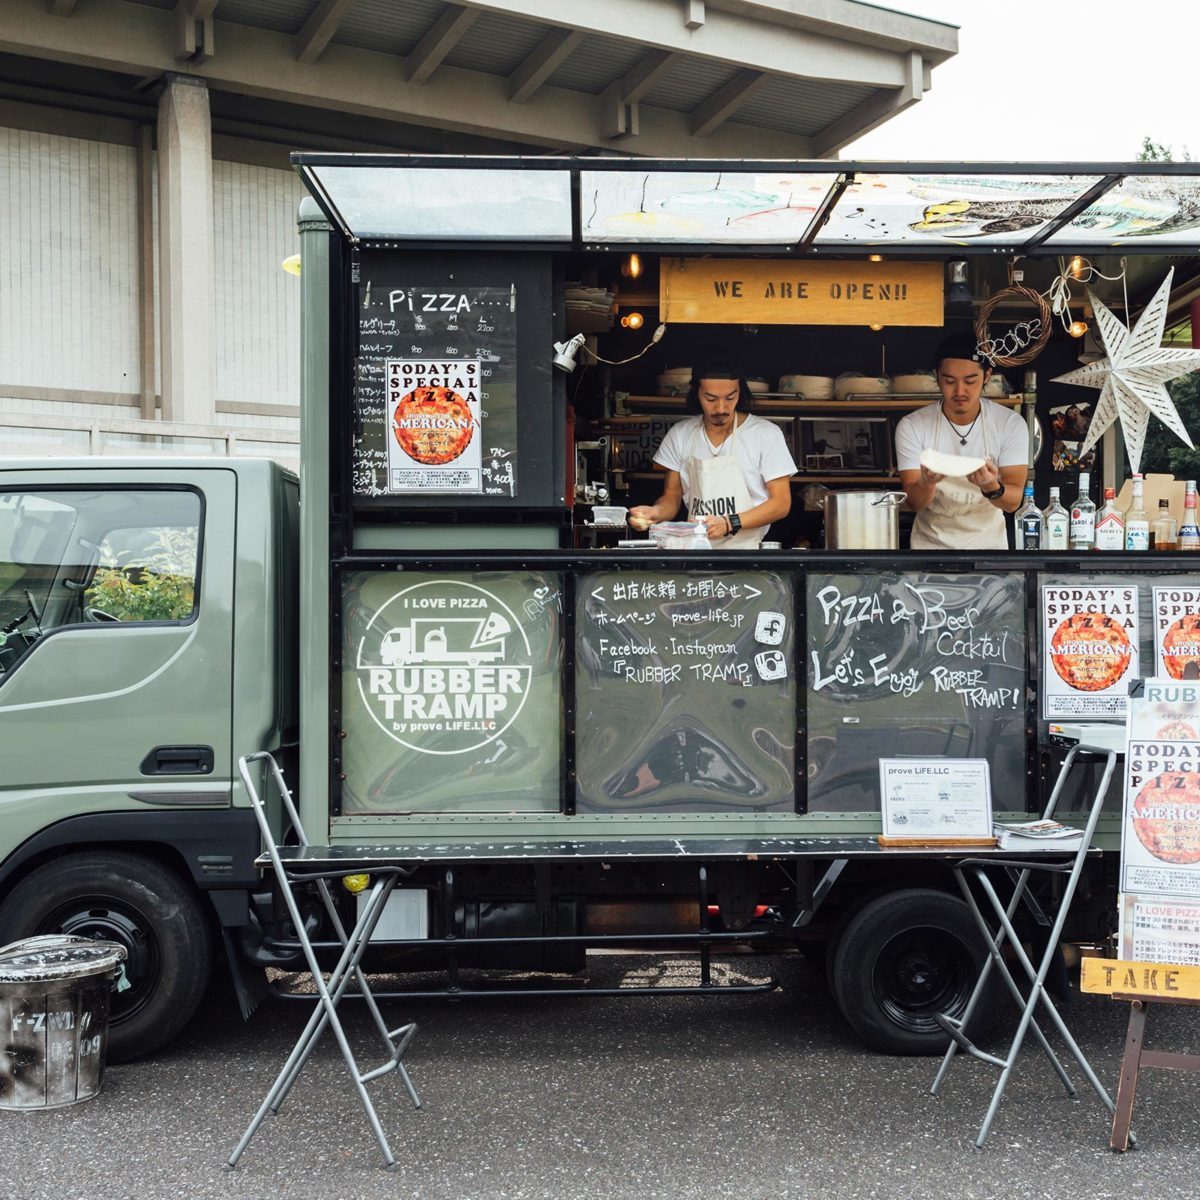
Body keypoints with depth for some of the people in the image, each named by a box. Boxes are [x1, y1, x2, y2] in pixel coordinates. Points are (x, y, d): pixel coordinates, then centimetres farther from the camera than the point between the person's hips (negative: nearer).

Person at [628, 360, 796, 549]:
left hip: (746, 549, -2)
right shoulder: (679, 435, 6)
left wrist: (729, 524, -16)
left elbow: (781, 504, -2)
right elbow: (672, 497, 12)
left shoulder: (766, 434, -3)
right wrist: (654, 512, -11)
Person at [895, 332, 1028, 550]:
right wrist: (927, 482, -30)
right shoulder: (912, 426, -6)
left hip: (988, 542, 0)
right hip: (932, 543, 0)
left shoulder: (1011, 425, -5)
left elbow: (1013, 501, -9)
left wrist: (991, 487, -29)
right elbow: (914, 503, -9)